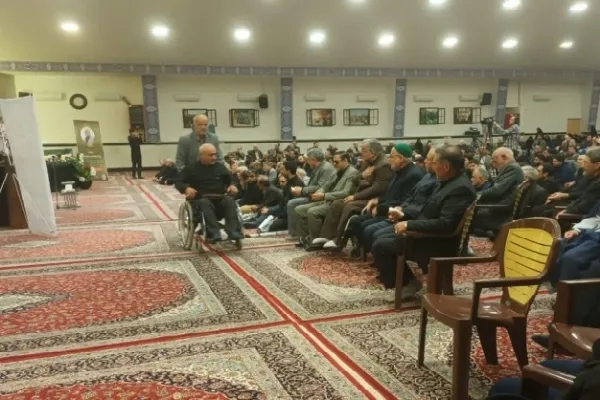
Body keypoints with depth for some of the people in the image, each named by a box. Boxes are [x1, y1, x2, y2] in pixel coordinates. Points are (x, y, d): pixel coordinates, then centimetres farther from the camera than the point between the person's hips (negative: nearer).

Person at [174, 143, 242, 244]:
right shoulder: (191, 168, 6)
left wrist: (232, 186, -7)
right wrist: (186, 188, -19)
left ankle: (233, 232, -41)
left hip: (220, 198, 3)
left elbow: (230, 180, 19)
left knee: (230, 201, -31)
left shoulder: (220, 166, 14)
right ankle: (214, 233, -48)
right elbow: (178, 182, 4)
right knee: (205, 203, -39)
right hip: (200, 199, -2)